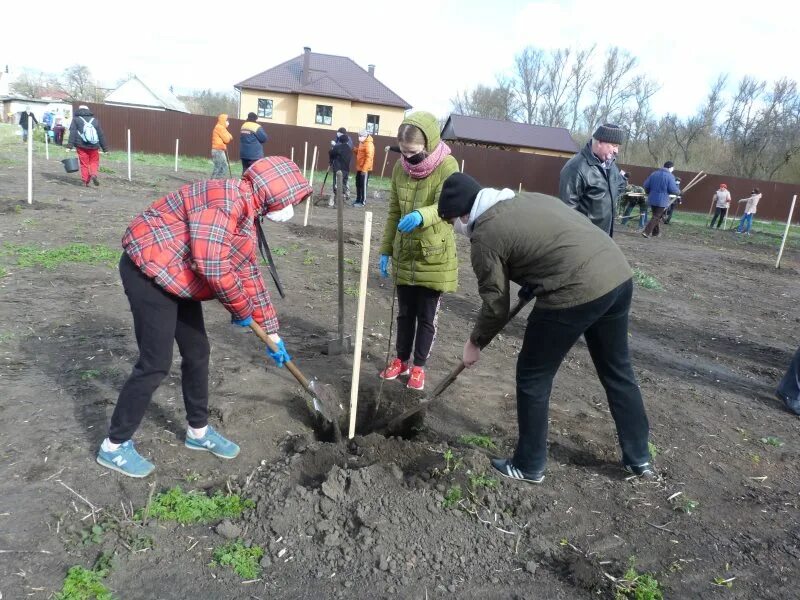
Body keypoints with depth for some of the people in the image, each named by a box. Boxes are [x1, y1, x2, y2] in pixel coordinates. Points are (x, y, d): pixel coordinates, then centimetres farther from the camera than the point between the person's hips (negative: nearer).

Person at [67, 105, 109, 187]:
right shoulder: (95, 120, 13)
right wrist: (105, 148, 16)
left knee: (84, 163, 6)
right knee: (94, 162, 13)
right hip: (94, 146, 1)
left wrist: (69, 145, -8)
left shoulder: (76, 119, 7)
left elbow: (72, 133, -4)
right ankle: (94, 174, -13)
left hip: (81, 146, -1)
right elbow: (101, 135, 13)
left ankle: (85, 181, 3)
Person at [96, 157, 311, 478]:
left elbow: (250, 275, 17)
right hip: (149, 271, -10)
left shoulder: (248, 217, 11)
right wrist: (242, 309, -15)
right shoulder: (228, 198, -22)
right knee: (156, 363, -6)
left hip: (177, 279, 10)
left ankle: (198, 431, 31)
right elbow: (211, 264, -31)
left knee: (197, 353, 14)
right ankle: (114, 445, 12)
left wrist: (272, 332, 19)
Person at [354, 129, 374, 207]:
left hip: (364, 169, -10)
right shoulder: (362, 143, 14)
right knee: (358, 185, 14)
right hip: (359, 168, 10)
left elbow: (369, 158, -22)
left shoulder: (369, 144, -16)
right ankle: (358, 200, 24)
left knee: (363, 185, -4)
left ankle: (363, 201, 2)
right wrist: (355, 150, 7)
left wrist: (364, 169, -25)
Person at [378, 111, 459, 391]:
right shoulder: (400, 167, 0)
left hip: (435, 256, -4)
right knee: (405, 312, 15)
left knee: (427, 316, 8)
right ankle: (401, 359, 32)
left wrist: (421, 216, -45)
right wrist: (386, 249, 7)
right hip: (405, 254, 4)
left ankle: (419, 366, 24)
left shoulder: (447, 166, -13)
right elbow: (393, 212, 7)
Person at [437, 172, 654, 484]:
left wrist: (475, 342, 16)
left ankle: (529, 466, 23)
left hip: (575, 293, -9)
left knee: (533, 378, 9)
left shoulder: (485, 235, -4)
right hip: (619, 274, 9)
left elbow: (496, 305, 0)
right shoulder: (525, 199, 20)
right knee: (618, 370, 23)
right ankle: (639, 458, 37)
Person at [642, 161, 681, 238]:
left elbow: (646, 185, 5)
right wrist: (678, 192, 6)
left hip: (652, 199, 6)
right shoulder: (670, 176, -11)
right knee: (656, 217, -2)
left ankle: (655, 232, 29)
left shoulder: (654, 173, 5)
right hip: (662, 201, -6)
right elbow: (673, 189, -15)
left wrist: (649, 193, 21)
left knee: (655, 215, 20)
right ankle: (646, 232, -13)